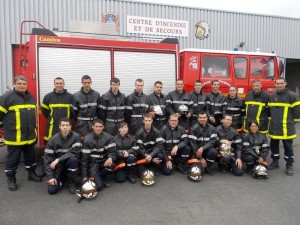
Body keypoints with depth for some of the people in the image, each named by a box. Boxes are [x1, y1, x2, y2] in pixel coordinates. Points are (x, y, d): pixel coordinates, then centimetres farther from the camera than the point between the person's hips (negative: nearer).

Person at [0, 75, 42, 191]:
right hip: (14, 136, -6)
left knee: (30, 156, 18)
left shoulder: (31, 97, 10)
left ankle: (31, 174, 33)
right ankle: (11, 179, 20)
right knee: (13, 158, 6)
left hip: (30, 136, 6)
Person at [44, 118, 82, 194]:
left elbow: (74, 152, -22)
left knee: (73, 159, -34)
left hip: (69, 164, 0)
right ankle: (62, 179, 20)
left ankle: (71, 182, -9)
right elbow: (47, 159, -11)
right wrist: (50, 177, -17)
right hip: (57, 166, 1)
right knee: (52, 190, -14)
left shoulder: (76, 136, -14)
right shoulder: (53, 140, -11)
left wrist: (58, 160, -26)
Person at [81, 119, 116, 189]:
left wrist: (110, 158, -36)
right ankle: (96, 177, 16)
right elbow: (84, 158, -9)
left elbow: (112, 151, -10)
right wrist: (84, 176, -12)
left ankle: (102, 177, 0)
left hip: (104, 161, 2)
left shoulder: (108, 137, -6)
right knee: (98, 186, -21)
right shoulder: (87, 139, -11)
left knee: (110, 165, -33)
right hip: (92, 163, -2)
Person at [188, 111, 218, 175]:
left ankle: (208, 166, -4)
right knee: (200, 170, -22)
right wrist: (201, 158, -15)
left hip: (207, 149, 3)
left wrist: (202, 148, -26)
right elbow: (193, 144, -14)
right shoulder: (193, 128, -11)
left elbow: (213, 141, -9)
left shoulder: (212, 128, -1)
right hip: (197, 152, -3)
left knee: (214, 151, -32)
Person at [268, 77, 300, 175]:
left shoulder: (292, 95, -9)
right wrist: (274, 119, 14)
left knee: (288, 147, 5)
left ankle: (289, 166, 17)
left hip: (286, 127, -5)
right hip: (274, 127, 6)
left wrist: (289, 119, 1)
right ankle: (275, 162, 29)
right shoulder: (272, 97, 9)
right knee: (274, 145, 14)